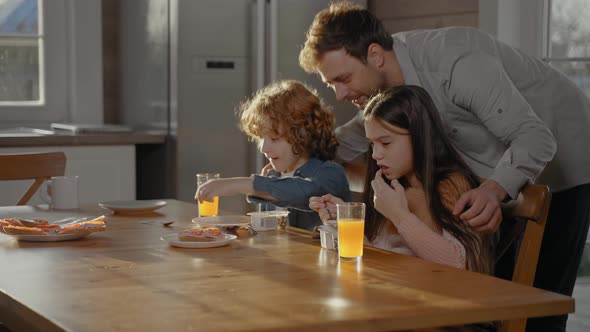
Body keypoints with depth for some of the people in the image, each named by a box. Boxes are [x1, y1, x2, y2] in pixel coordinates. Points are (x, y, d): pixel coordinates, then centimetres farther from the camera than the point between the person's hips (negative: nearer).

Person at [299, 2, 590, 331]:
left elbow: (537, 139, -36)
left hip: (563, 162, -7)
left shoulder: (456, 62, -34)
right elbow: (357, 137, 8)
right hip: (502, 173, 7)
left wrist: (495, 190, -53)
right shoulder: (386, 75, -9)